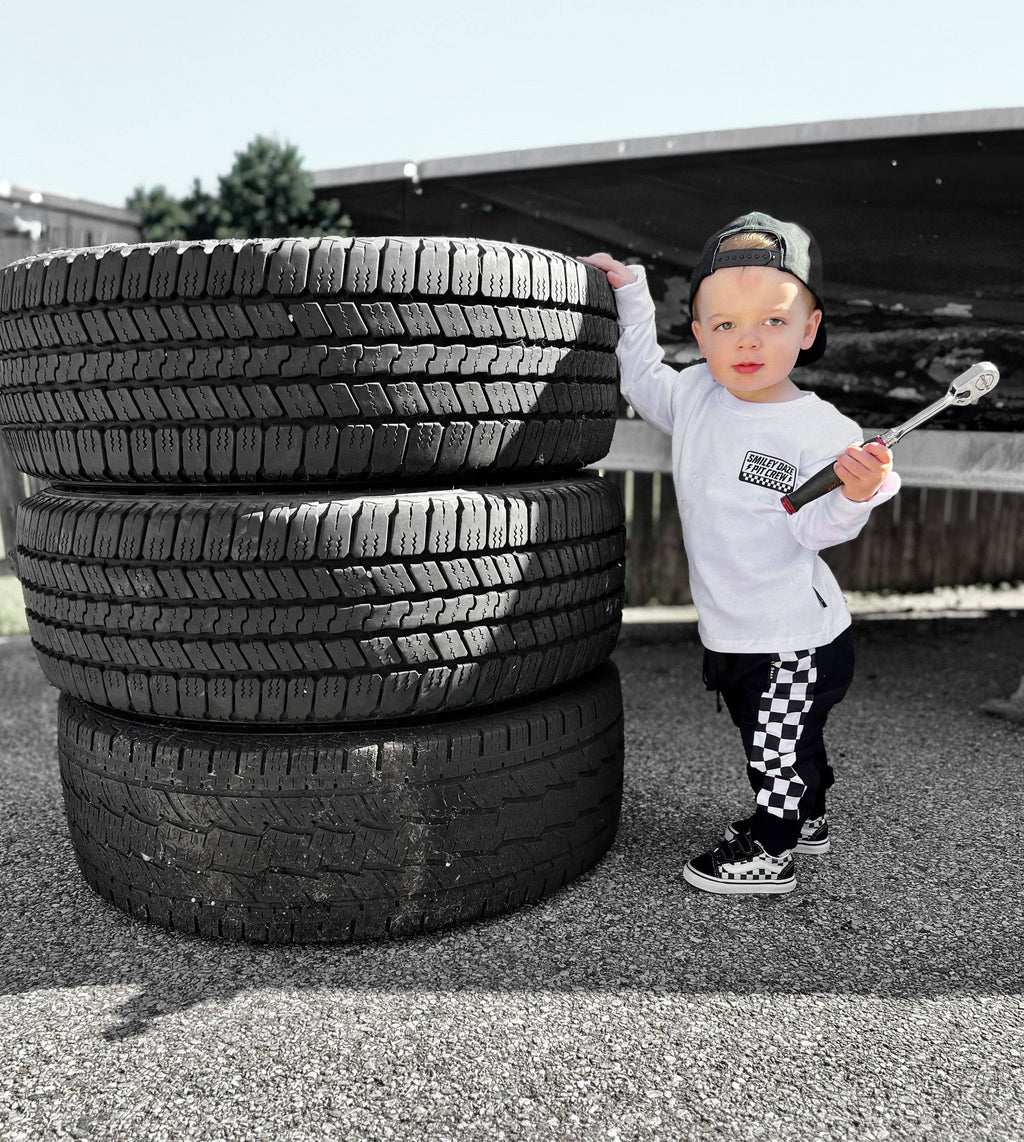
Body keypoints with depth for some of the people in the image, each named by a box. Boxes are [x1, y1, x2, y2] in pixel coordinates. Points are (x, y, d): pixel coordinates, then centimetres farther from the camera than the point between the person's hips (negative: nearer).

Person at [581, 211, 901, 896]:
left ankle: (769, 851, 28)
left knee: (781, 745, 8)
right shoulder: (695, 396, -1)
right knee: (778, 740, 25)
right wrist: (629, 294, 9)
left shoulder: (820, 429, -19)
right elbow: (639, 378, 17)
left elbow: (813, 529, -18)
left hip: (796, 639, -7)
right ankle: (807, 819, 48)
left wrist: (854, 494, -39)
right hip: (733, 634, 7)